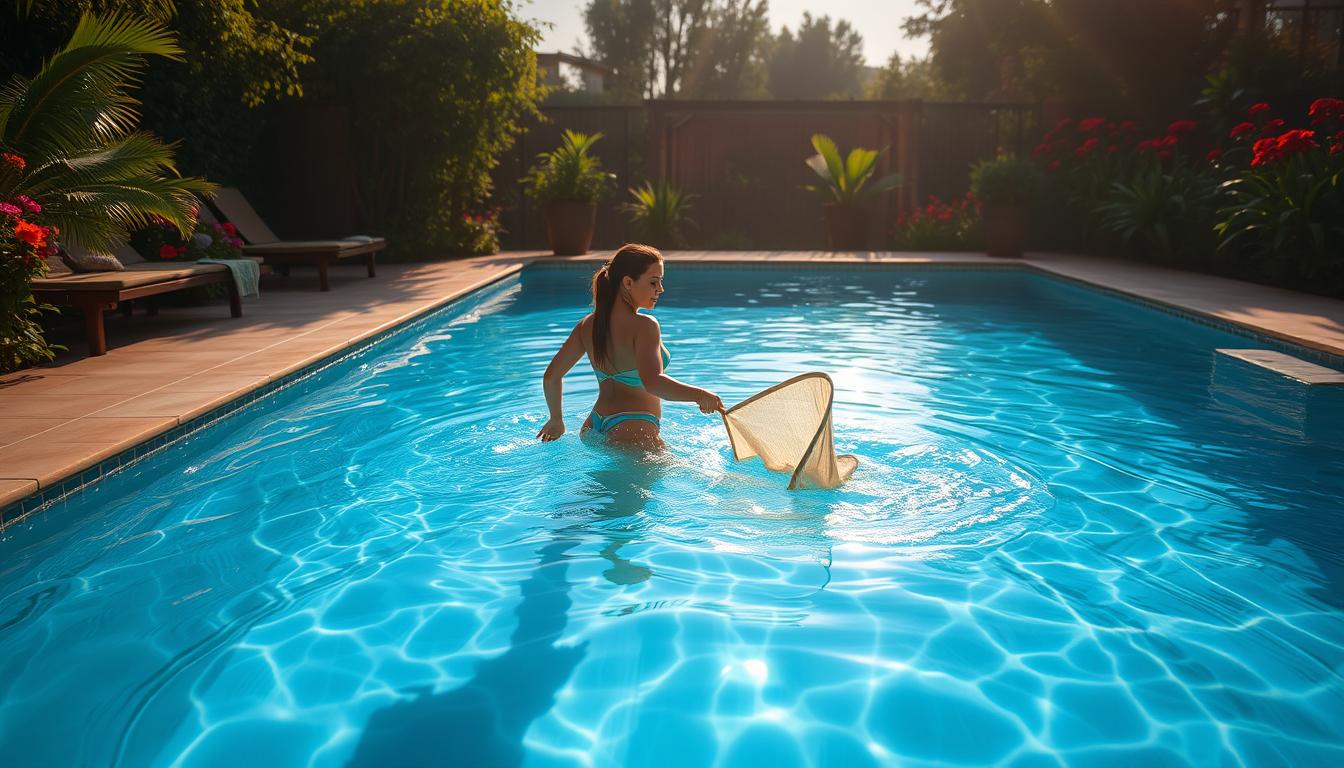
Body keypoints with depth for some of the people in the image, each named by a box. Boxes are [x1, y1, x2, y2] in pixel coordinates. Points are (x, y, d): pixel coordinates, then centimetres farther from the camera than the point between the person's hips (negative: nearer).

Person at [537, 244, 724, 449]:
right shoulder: (643, 326, -13)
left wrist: (556, 420, 27)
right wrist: (699, 395, -25)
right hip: (633, 432, -8)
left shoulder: (588, 325, 10)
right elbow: (652, 382, -29)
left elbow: (551, 376, 15)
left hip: (593, 427, 8)